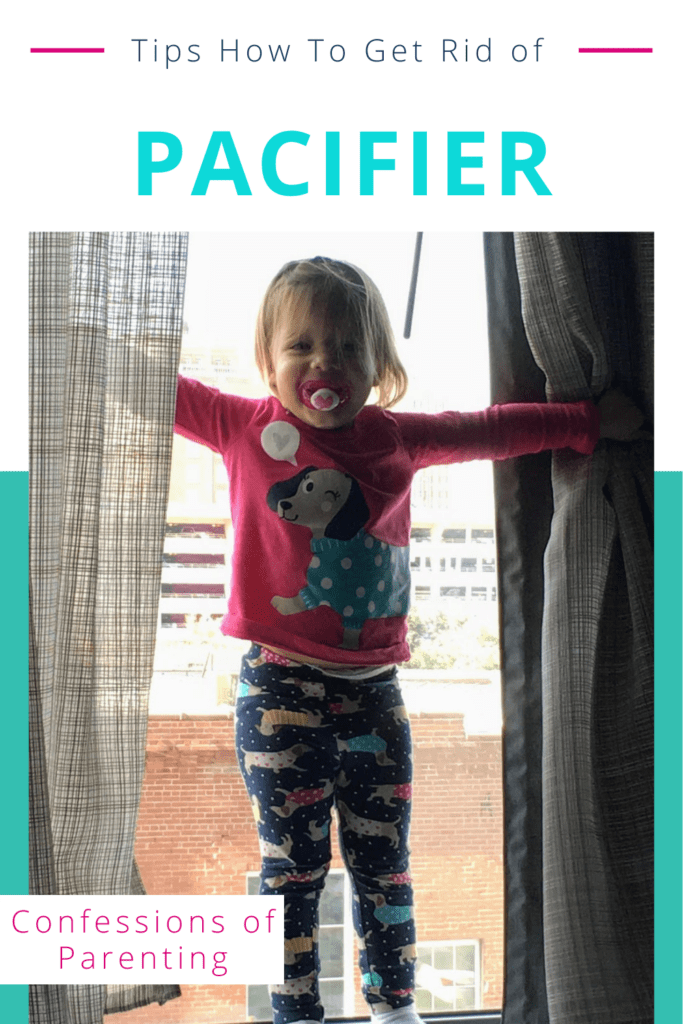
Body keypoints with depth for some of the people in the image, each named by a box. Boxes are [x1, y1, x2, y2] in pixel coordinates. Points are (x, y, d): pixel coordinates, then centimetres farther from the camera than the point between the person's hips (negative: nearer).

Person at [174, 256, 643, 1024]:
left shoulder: (397, 438, 6)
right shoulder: (246, 426, -1)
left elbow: (492, 430, 17)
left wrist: (589, 422, 21)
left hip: (373, 688, 3)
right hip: (281, 687, -3)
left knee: (384, 864, 12)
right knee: (292, 865, 4)